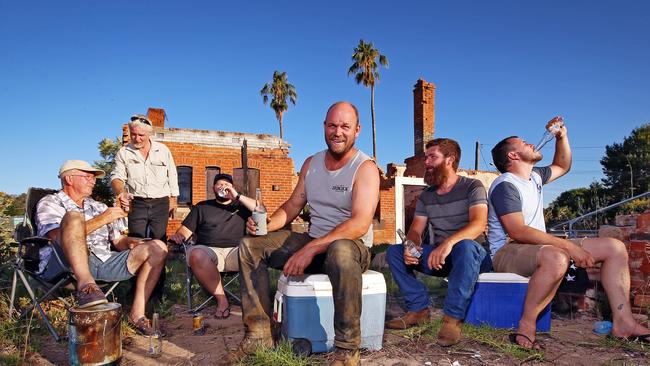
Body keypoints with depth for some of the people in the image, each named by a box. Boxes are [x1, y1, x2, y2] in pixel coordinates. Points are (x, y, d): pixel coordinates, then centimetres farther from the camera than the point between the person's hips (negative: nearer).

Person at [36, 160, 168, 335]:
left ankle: (137, 313, -17)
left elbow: (118, 240, 23)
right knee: (73, 217, -30)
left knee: (158, 248, -9)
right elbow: (58, 237, -7)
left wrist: (130, 242, -1)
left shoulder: (99, 207, 30)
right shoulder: (49, 203, 14)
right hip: (67, 263, -5)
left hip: (104, 261, 5)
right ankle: (85, 284, -45)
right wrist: (101, 220, -6)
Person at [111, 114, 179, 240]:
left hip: (161, 203, 1)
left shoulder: (163, 150, 6)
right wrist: (120, 192, -25)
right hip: (136, 203, 0)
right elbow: (117, 177, -3)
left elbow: (172, 176, 12)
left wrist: (173, 199, 10)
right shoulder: (123, 153, 4)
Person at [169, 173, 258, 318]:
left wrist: (237, 196, 1)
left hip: (236, 252, -1)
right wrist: (178, 236, -6)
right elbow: (185, 230, 17)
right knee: (196, 254, -35)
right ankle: (221, 298, -21)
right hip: (209, 251, 1)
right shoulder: (202, 207, 25)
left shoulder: (241, 206, 23)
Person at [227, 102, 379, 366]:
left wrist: (311, 249, -31)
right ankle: (259, 334, -3)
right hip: (313, 243, 7)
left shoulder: (365, 168, -11)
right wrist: (267, 224, -8)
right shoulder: (311, 163, 10)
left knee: (341, 250, -42)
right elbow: (292, 205, 14)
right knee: (250, 246, -4)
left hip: (353, 247, -6)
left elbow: (360, 224, -24)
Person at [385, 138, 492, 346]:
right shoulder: (426, 196, 10)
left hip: (473, 254, -5)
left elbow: (479, 223, -24)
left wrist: (449, 242, -42)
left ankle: (453, 318, -32)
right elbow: (416, 230, 4)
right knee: (394, 251, -11)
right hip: (439, 257, 5)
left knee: (465, 246, -40)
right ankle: (418, 308, -12)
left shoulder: (472, 187, -7)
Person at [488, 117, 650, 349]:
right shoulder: (505, 185, -14)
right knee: (556, 258, -43)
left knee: (614, 247, 3)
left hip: (539, 247, 10)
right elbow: (517, 232, -24)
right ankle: (526, 327, -28)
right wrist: (568, 246, -28)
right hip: (507, 252, -9)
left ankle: (622, 322, -3)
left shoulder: (534, 177, 16)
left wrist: (561, 137, 19)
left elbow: (562, 167, 37)